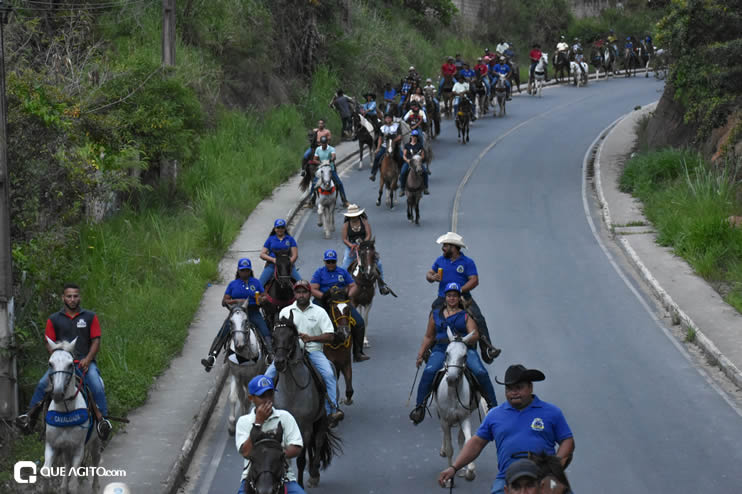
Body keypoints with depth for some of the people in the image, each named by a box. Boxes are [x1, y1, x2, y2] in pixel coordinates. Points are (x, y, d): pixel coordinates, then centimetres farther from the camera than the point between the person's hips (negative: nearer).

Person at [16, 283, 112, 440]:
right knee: (42, 384, -20)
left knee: (97, 386, -27)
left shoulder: (90, 317, 9)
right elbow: (49, 343, 9)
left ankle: (102, 419, -22)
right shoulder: (54, 319, 11)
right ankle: (30, 415, -10)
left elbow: (96, 341, 5)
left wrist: (87, 359, -11)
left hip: (85, 361, -1)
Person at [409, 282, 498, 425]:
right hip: (441, 350, 1)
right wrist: (420, 355, 13)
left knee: (481, 372, -24)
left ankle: (493, 406, -10)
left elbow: (475, 335, 0)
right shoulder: (435, 315, 19)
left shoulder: (466, 316, 11)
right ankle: (419, 407, -22)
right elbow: (428, 337, 24)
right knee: (429, 371, -29)